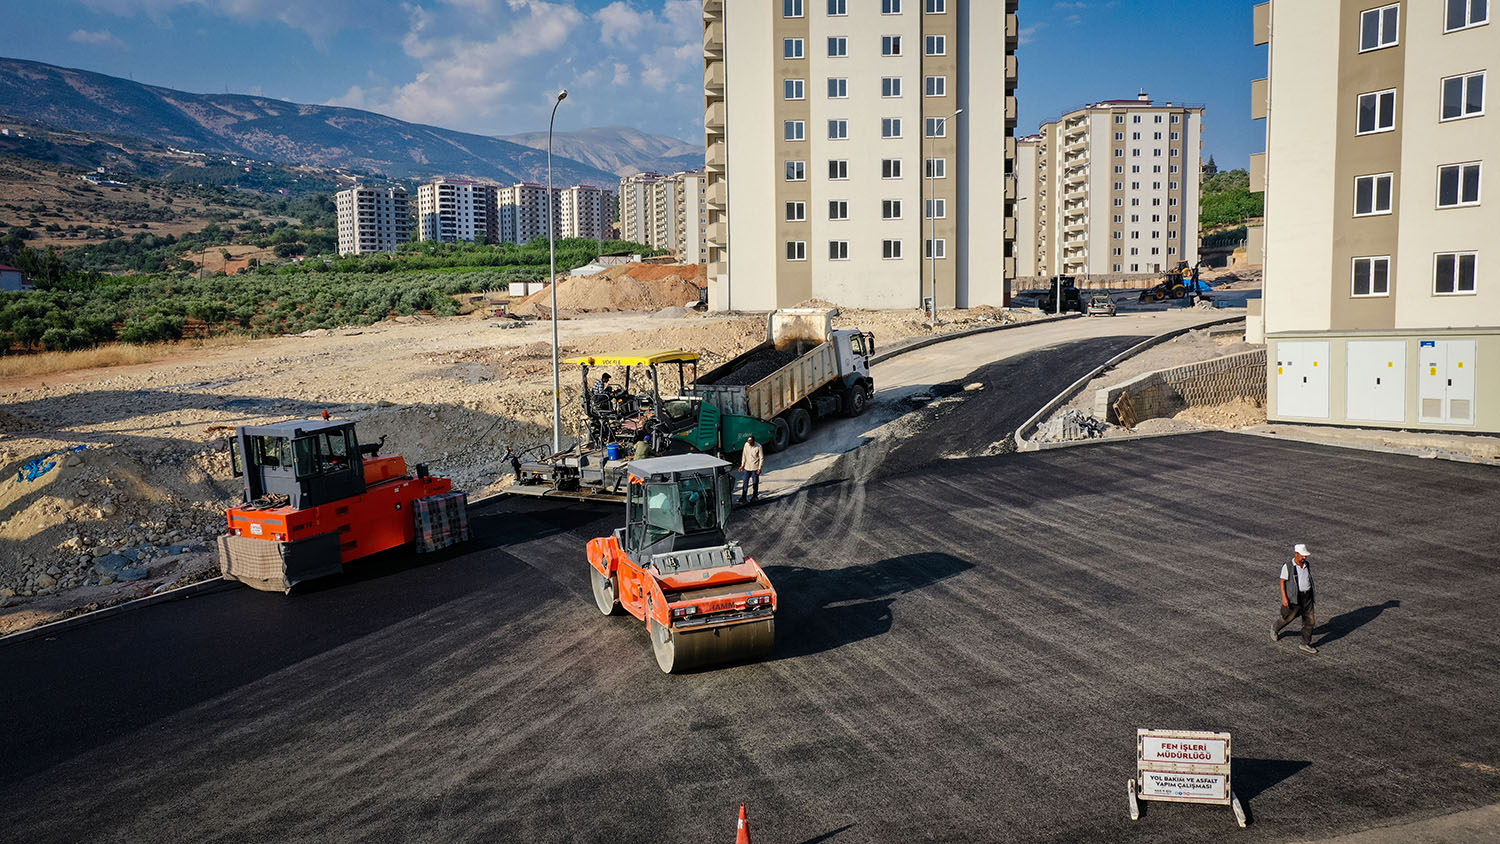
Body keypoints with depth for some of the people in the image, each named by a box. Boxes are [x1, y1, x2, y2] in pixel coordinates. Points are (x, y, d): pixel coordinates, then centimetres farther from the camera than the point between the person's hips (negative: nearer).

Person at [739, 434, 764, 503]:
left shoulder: (758, 447, -15)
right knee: (745, 483, -1)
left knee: (755, 483, 9)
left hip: (755, 468, -3)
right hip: (747, 467, 3)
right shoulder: (746, 445, -4)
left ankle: (755, 496, 24)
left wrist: (759, 468, -13)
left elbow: (761, 458, -9)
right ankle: (743, 498, 1)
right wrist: (742, 465, 7)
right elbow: (744, 455, 7)